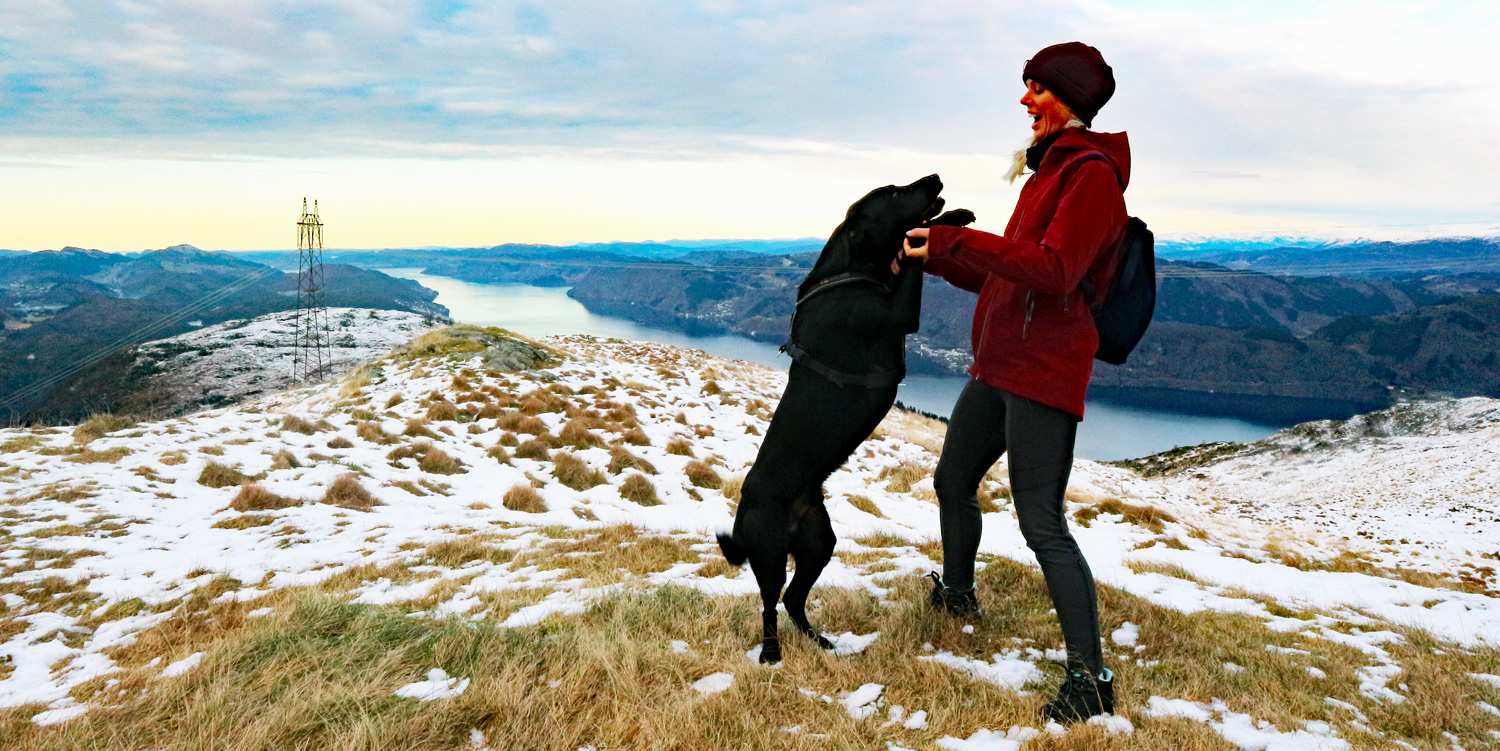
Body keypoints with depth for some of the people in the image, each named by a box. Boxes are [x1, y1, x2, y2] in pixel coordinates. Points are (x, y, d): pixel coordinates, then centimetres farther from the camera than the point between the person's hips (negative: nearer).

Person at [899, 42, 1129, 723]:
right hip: (998, 366, 10)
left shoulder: (1091, 172, -10)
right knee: (953, 481, 21)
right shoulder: (1047, 170, 19)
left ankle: (1090, 677, -2)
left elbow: (1053, 272, -25)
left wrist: (954, 240, -27)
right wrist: (934, 257, 16)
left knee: (1042, 524, -11)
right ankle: (957, 592, 44)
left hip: (1043, 373, -10)